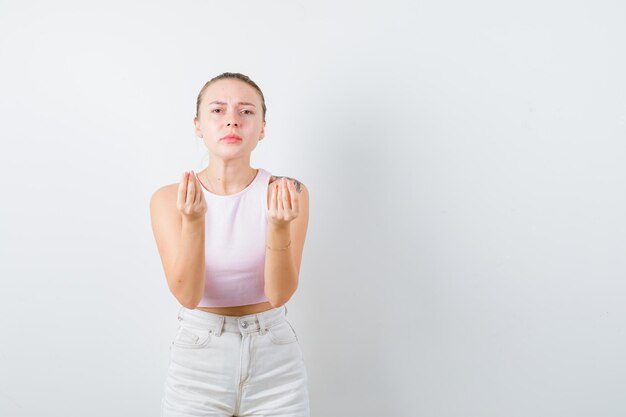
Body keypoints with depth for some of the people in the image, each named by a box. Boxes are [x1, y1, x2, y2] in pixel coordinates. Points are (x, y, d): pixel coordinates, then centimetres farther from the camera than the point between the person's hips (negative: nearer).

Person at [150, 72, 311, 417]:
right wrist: (193, 221, -30)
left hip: (276, 365, 0)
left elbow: (280, 294, -15)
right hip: (197, 361, 0)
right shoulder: (168, 199, -6)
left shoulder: (286, 193, -8)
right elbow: (187, 295, -16)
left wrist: (279, 226, -30)